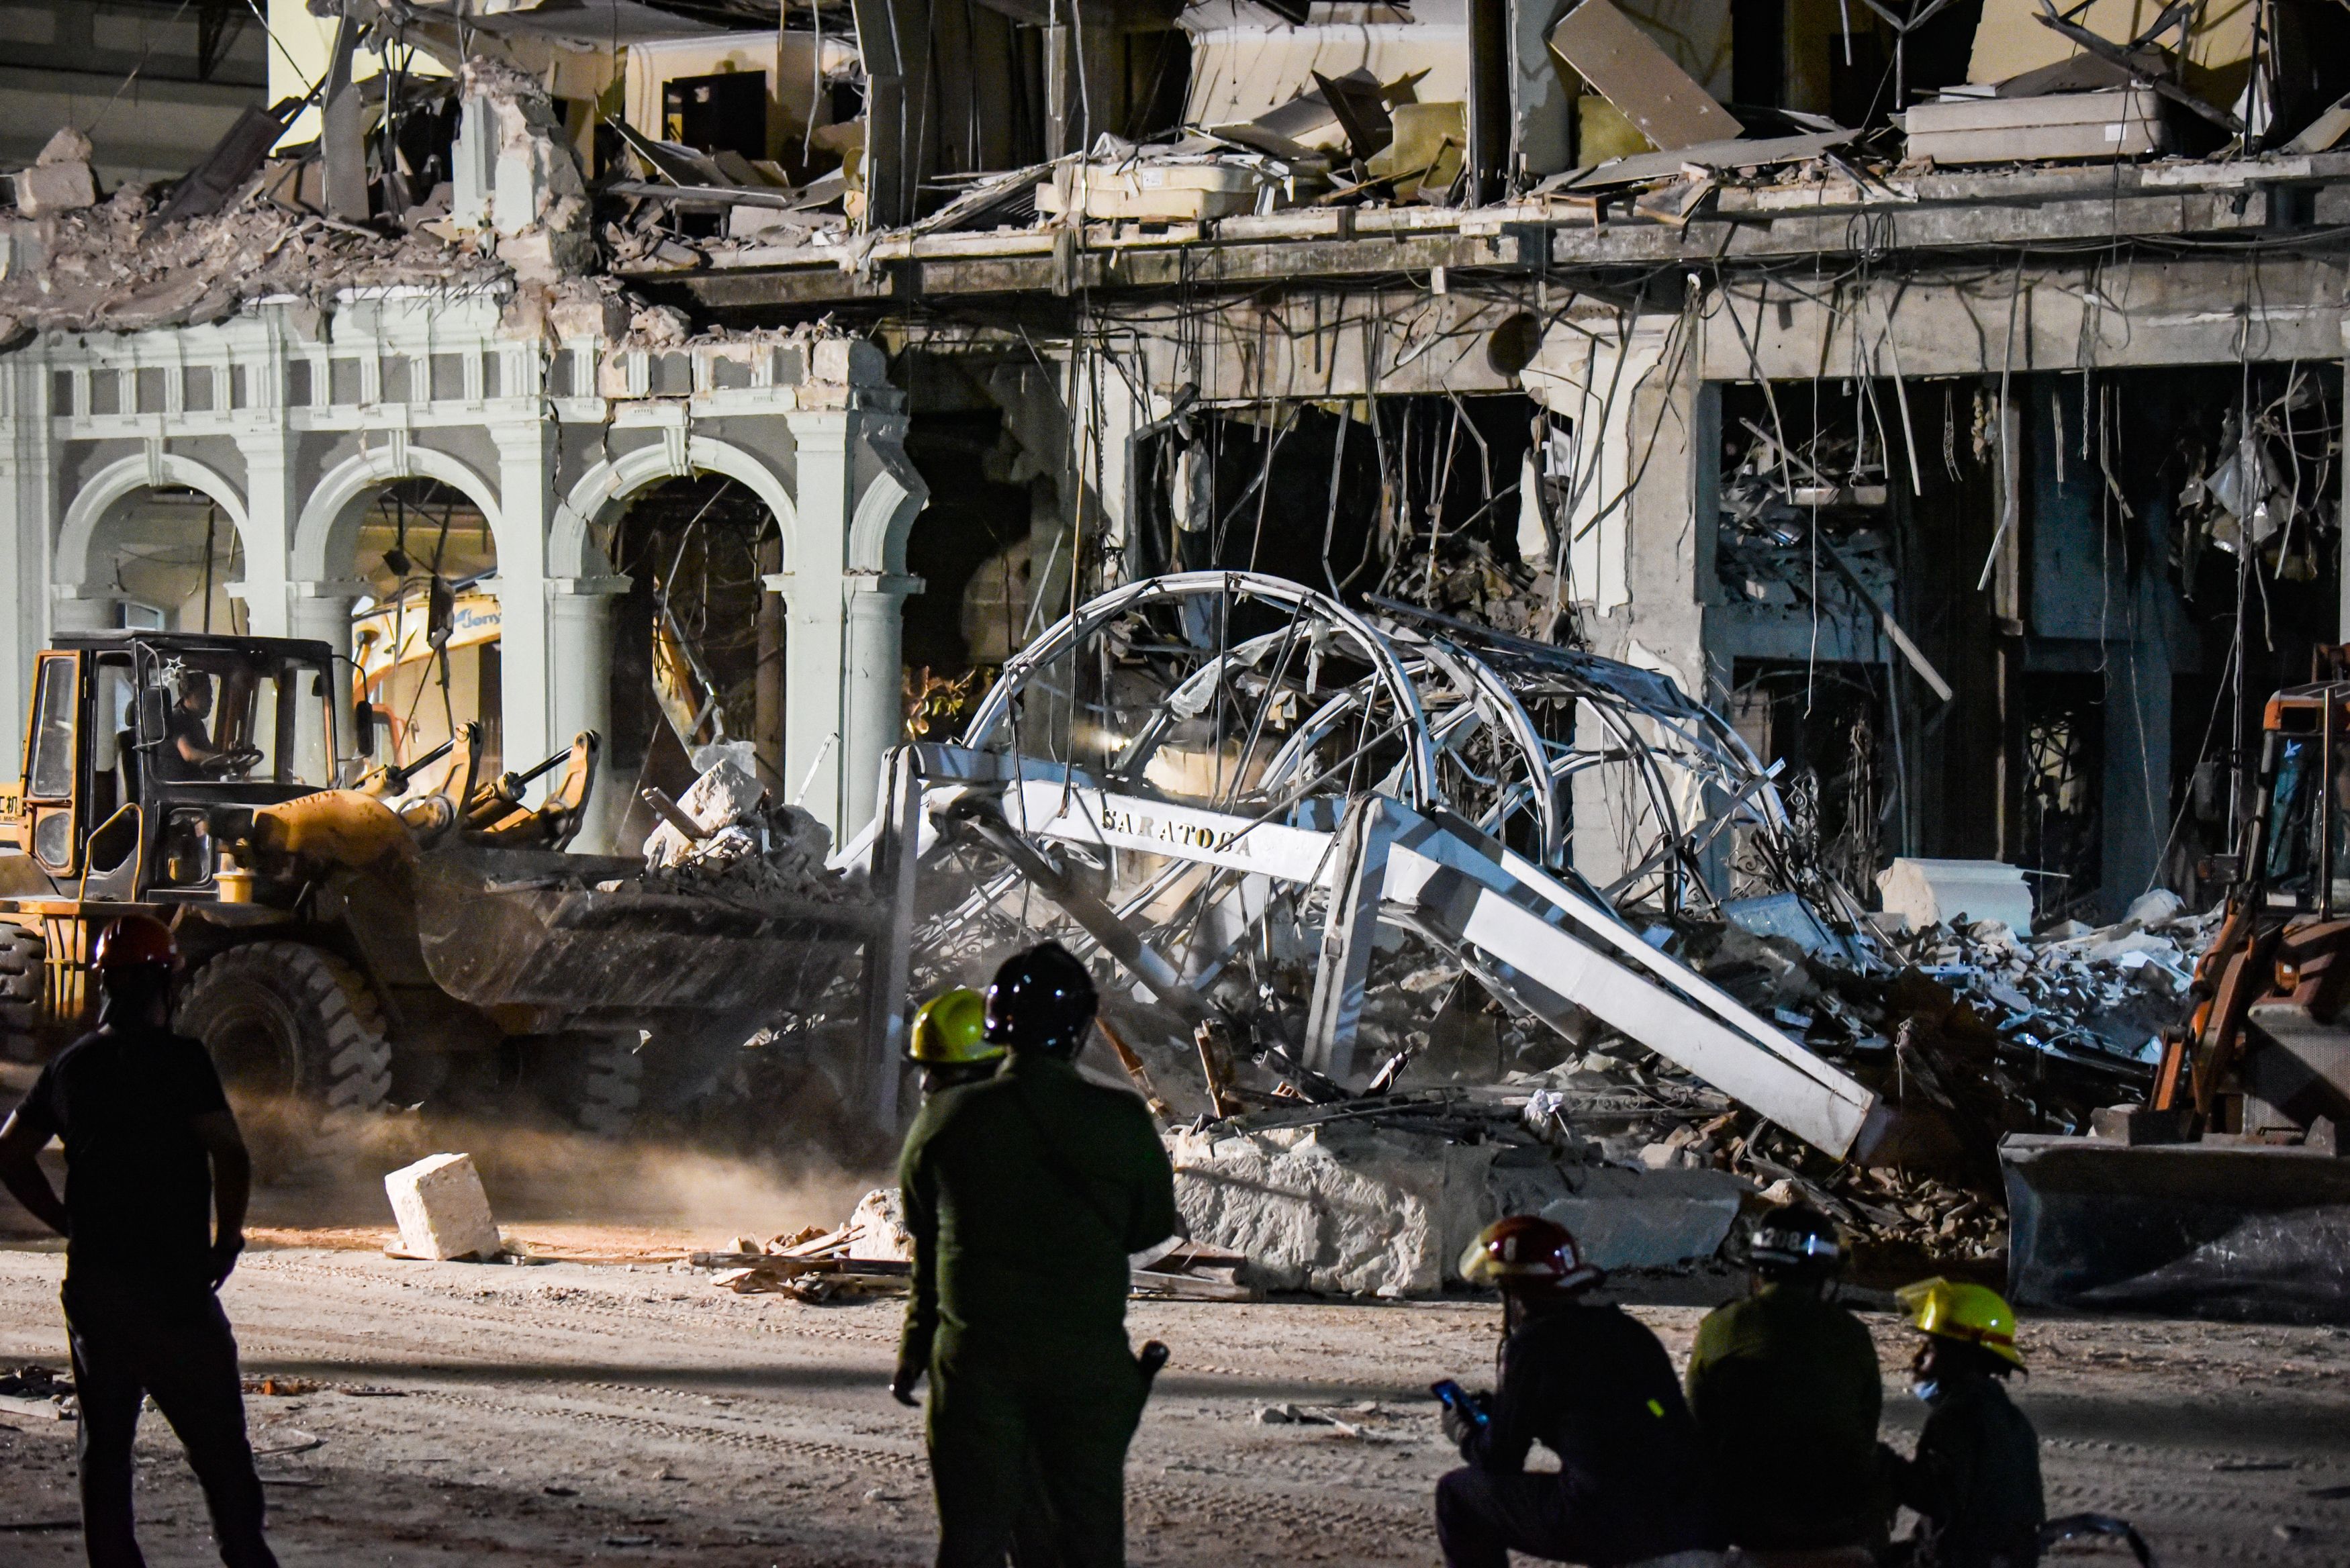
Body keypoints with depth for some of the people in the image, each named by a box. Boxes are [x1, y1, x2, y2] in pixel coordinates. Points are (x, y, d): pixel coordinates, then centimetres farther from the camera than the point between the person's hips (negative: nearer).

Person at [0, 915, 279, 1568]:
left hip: (92, 1278, 6)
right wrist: (227, 1238, -6)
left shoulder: (69, 1065, 7)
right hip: (172, 1281, -6)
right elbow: (230, 1154, -19)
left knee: (104, 1436, 10)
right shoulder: (178, 1059, -11)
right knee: (215, 1433, 1)